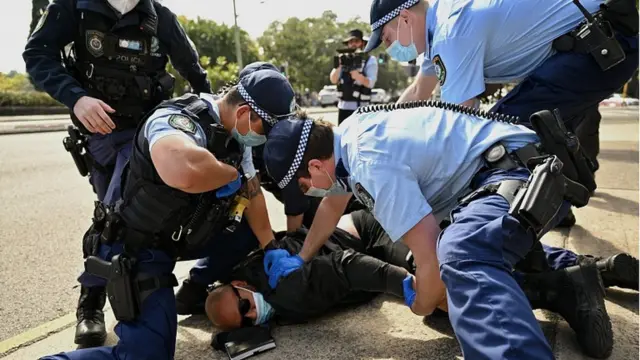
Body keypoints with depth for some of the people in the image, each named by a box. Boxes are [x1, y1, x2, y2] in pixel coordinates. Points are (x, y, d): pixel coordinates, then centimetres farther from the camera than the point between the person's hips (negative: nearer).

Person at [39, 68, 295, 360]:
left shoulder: (236, 133, -3)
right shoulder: (179, 121, -30)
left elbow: (252, 194, 8)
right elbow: (186, 173, -54)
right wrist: (232, 174, -33)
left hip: (183, 235, 9)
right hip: (137, 248, -8)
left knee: (253, 230, 5)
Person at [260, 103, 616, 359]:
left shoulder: (371, 165, -26)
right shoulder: (344, 136, 6)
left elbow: (431, 257, -25)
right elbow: (333, 204, 25)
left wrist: (422, 305, -3)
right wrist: (300, 259, 29)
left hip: (523, 174, -11)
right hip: (503, 168, 11)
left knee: (460, 257, -39)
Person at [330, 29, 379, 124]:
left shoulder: (370, 60, -1)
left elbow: (370, 83, -13)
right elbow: (333, 80, 0)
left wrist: (354, 72, -30)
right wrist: (337, 67, -20)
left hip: (360, 108, -4)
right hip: (343, 107, 5)